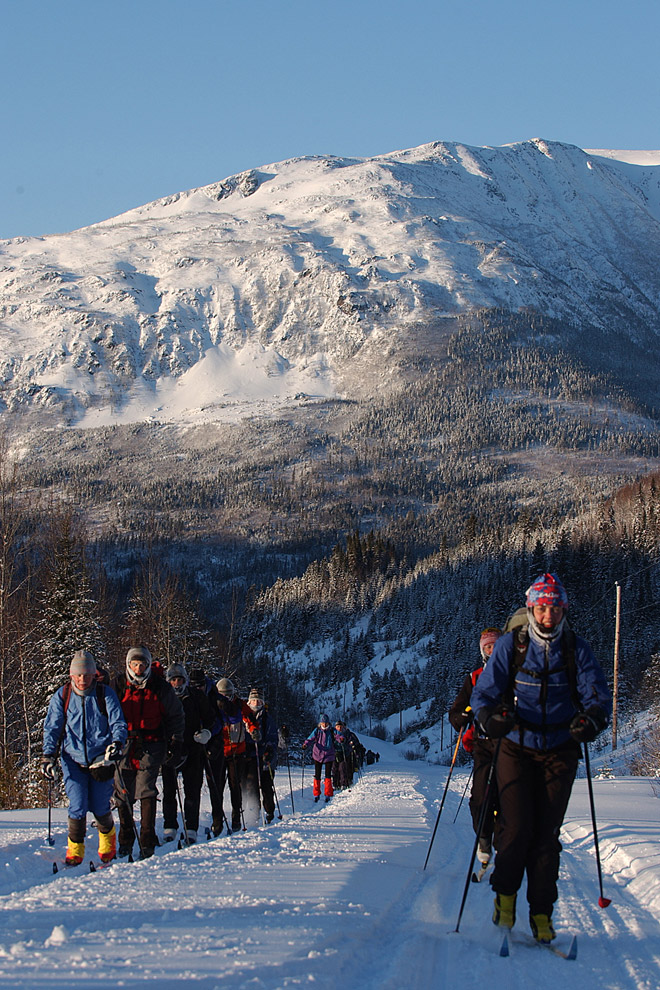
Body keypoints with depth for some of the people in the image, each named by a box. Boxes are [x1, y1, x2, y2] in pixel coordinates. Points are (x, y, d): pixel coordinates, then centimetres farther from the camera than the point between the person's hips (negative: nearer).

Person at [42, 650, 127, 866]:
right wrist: (48, 755, -7)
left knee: (100, 808, 2)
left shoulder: (105, 694, -2)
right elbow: (52, 728, 5)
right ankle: (75, 851, 9)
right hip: (73, 759, 1)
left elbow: (118, 723, -2)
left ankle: (108, 843, 31)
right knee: (78, 806, -9)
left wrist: (116, 743, -22)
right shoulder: (61, 696, 2)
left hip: (100, 758, -1)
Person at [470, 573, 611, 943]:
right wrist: (490, 716, -26)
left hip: (559, 751, 1)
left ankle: (542, 913, 9)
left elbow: (598, 695, -7)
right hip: (517, 749, -1)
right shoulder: (510, 645, -2)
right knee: (516, 827, -10)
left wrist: (592, 718, -29)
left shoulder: (577, 649, 0)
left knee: (547, 833, -1)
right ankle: (505, 895, 14)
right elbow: (484, 692, -4)